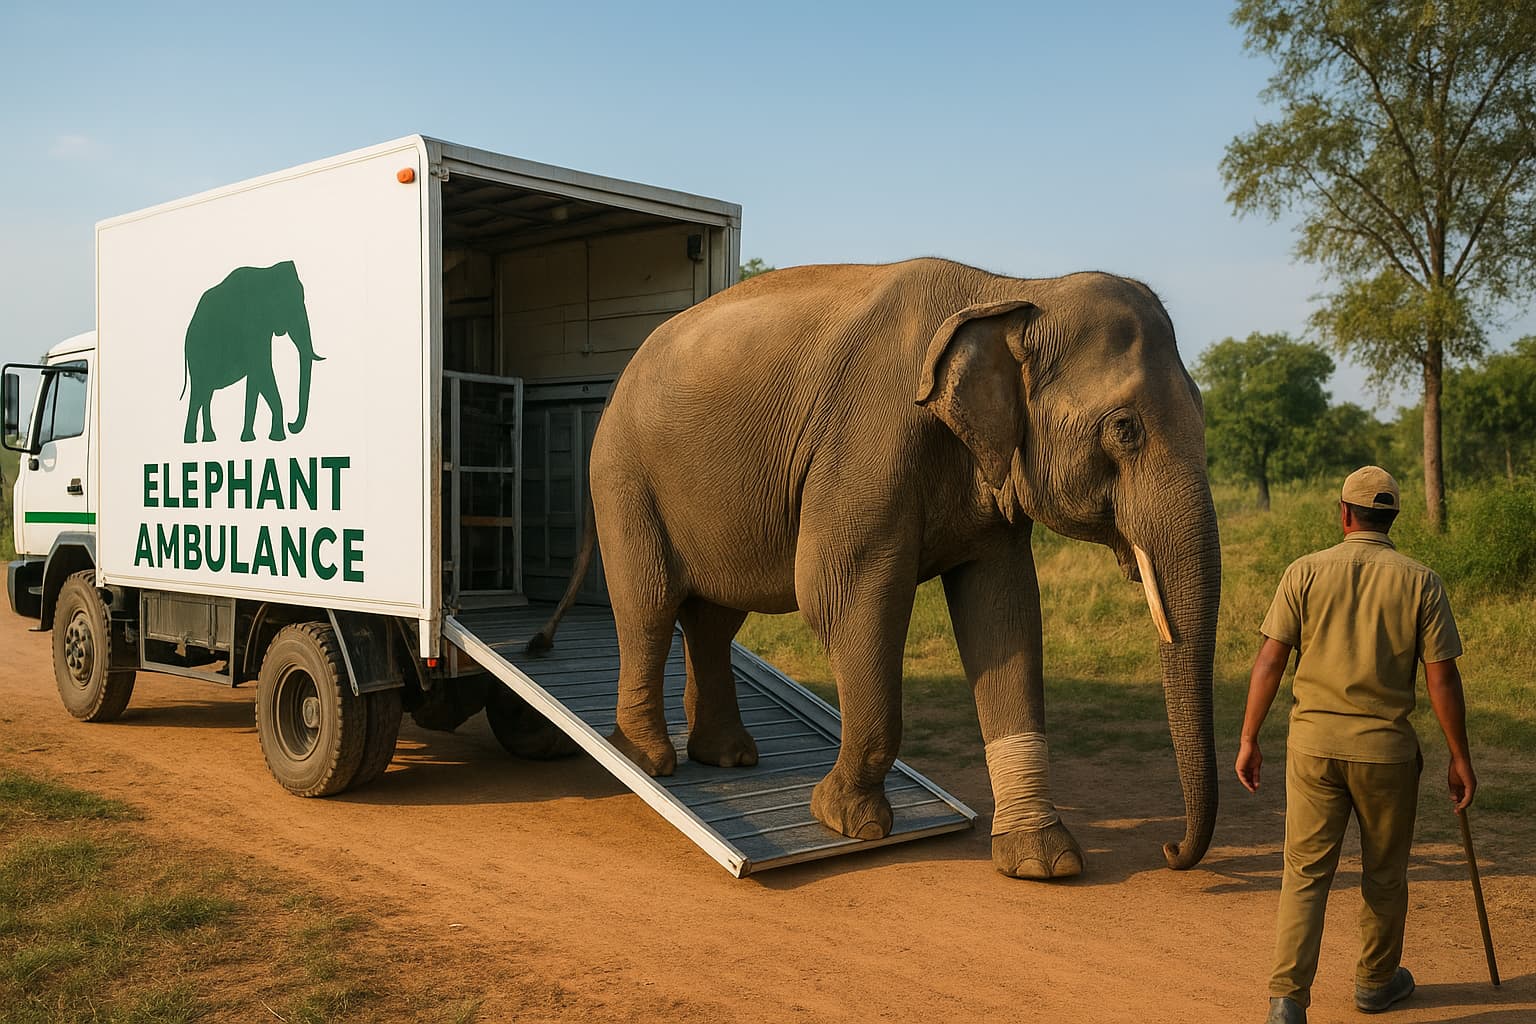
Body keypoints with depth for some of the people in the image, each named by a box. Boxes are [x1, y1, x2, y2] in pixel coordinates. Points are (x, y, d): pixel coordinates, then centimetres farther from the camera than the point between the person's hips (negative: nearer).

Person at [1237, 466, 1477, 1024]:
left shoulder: (1305, 572, -2)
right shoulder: (1419, 581, -2)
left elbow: (1269, 660, -5)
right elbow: (1442, 677, -3)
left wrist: (1249, 739, 1)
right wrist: (1460, 757, 6)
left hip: (1314, 742, 0)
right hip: (1386, 747, 0)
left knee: (1305, 872, 4)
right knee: (1384, 874, 18)